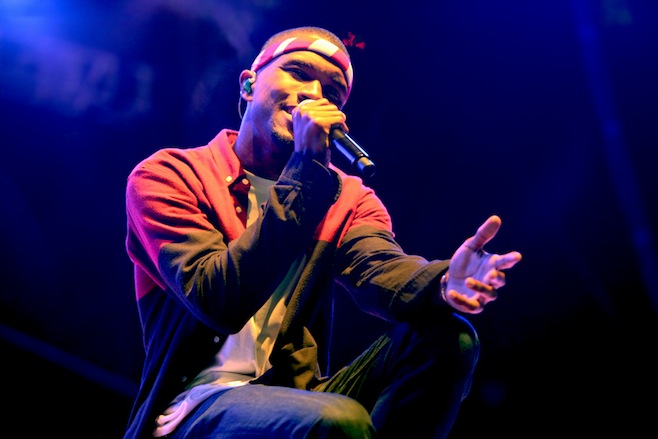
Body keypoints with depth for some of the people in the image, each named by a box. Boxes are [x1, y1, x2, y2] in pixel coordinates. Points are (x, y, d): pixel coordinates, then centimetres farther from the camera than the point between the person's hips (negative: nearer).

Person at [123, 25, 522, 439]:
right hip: (195, 405, -5)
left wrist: (444, 283, -37)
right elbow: (219, 301, -18)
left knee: (444, 335, -15)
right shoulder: (167, 174, -2)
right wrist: (306, 170, -20)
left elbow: (381, 270, -13)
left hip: (297, 401, 5)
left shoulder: (347, 198, 10)